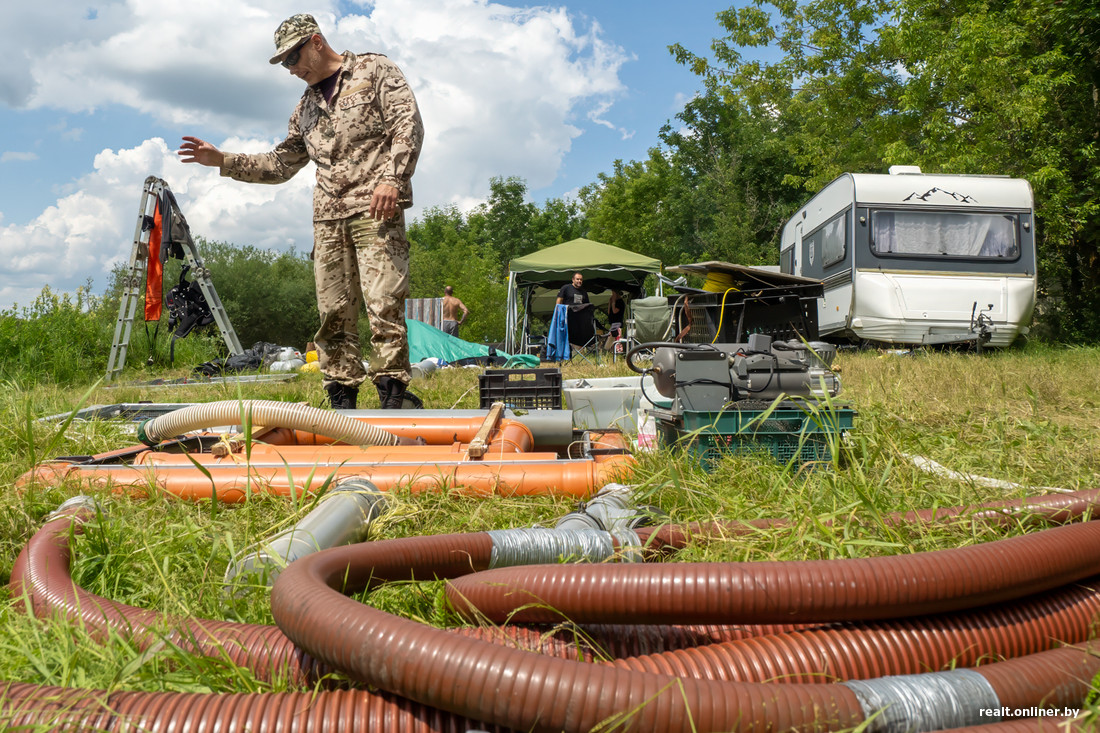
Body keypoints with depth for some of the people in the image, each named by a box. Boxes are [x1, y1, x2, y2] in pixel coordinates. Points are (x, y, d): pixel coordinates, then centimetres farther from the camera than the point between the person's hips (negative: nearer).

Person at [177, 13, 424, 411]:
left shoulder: (374, 70, 9)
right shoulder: (306, 108, 27)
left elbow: (408, 124, -3)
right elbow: (280, 165, 31)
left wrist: (390, 177, -17)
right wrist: (221, 160, 21)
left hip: (375, 209, -6)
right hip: (328, 217, 6)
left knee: (384, 304, -14)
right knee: (334, 311, 0)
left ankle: (392, 398, -12)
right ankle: (343, 400, 5)